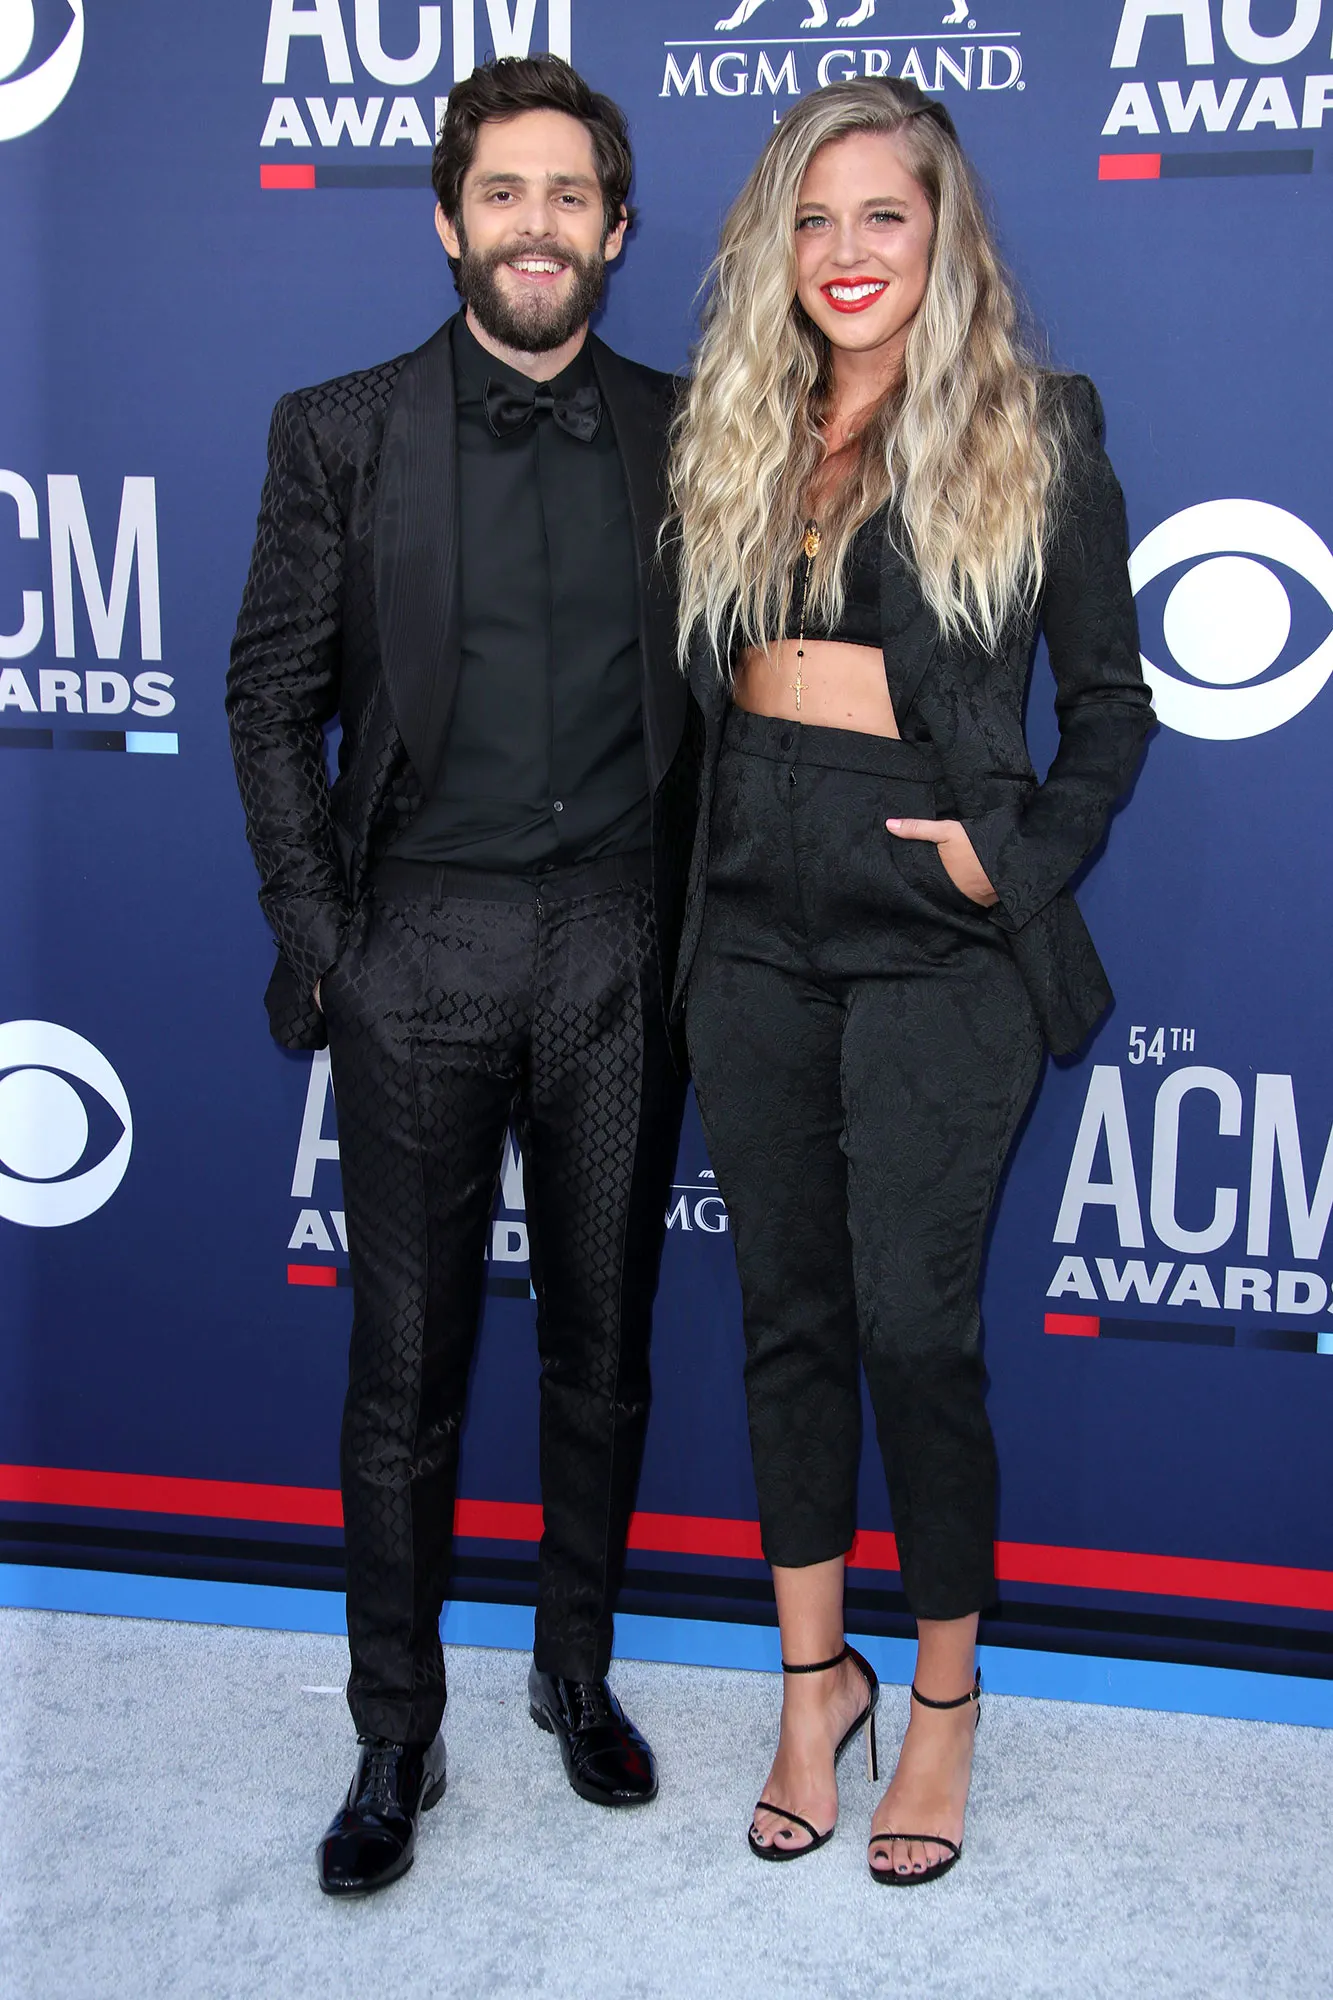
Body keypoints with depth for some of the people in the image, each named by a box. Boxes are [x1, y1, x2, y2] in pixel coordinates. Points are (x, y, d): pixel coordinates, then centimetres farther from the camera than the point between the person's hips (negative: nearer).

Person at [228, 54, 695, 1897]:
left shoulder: (681, 436, 5)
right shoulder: (339, 434, 1)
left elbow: (714, 690, 9)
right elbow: (276, 699, 2)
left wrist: (696, 920, 2)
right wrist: (316, 939, -4)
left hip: (619, 948, 2)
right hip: (420, 943, -1)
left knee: (604, 1342, 13)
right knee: (407, 1365, 6)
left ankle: (578, 1671, 33)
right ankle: (397, 1736, 22)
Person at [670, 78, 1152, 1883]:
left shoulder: (1035, 434, -1)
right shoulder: (732, 434, 11)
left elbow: (1109, 697, 3)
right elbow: (697, 684, 14)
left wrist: (1026, 860, -8)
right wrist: (682, 885, 5)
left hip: (934, 940, -4)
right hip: (754, 933, 4)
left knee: (916, 1326, -1)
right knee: (786, 1312, 11)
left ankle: (947, 1688, 21)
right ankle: (817, 1674, 27)